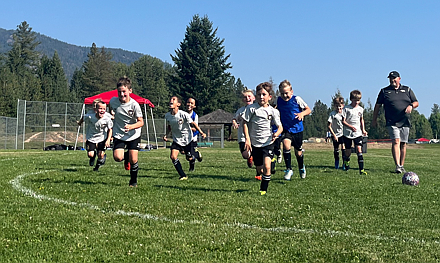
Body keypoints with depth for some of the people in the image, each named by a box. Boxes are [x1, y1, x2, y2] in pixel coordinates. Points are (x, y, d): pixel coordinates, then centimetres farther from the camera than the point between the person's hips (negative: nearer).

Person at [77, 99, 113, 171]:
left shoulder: (107, 118, -24)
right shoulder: (89, 116, -26)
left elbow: (110, 129, -11)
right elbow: (83, 118, -2)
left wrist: (108, 140, -21)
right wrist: (79, 122, 19)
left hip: (102, 138, 0)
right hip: (91, 137, 0)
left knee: (101, 155, -5)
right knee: (90, 154, -6)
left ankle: (98, 164, 31)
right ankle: (93, 156, 34)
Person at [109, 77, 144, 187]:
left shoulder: (134, 105, -17)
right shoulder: (113, 101, -9)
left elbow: (141, 122, -15)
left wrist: (131, 126, -31)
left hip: (133, 136, -2)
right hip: (119, 135, 2)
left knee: (133, 160, -5)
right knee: (117, 158, -18)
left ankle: (133, 181, 22)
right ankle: (126, 157, 21)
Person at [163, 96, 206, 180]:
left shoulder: (183, 114, -22)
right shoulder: (167, 115, -7)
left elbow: (193, 123, -9)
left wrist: (201, 133, -11)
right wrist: (166, 134, -1)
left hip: (187, 139, -3)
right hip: (176, 140, 3)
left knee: (190, 159, 5)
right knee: (173, 156, -17)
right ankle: (183, 176, -5)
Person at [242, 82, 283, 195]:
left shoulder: (271, 110, 0)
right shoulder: (251, 108, -5)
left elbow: (280, 127, 3)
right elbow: (245, 123, -2)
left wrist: (276, 134, -19)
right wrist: (247, 139, -10)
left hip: (268, 142, 0)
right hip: (255, 143, 1)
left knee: (266, 166, -18)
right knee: (259, 169, 9)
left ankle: (264, 189, -6)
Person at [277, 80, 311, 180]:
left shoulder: (296, 99, -11)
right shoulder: (279, 100, -1)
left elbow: (308, 110, -3)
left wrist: (302, 113, -23)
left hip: (297, 129, -1)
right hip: (286, 129, 1)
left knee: (298, 152, 11)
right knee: (286, 145, -27)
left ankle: (301, 168, 42)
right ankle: (289, 170, -15)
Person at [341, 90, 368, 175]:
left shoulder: (360, 109, 9)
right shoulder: (346, 108, -4)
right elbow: (343, 121, -7)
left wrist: (363, 130, 11)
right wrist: (350, 126, -22)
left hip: (358, 133, 2)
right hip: (347, 133, -2)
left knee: (359, 149, -12)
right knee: (348, 151, 4)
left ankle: (361, 169, -16)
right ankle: (346, 165, 30)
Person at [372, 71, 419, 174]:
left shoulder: (407, 90, 14)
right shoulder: (384, 91, 9)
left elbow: (416, 102, 16)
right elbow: (377, 105, 12)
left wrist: (411, 106, -7)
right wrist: (374, 119, 8)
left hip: (405, 122, 3)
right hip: (392, 122, -3)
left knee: (403, 144, 5)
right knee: (396, 142, -17)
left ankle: (402, 166, 14)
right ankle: (397, 166, -23)